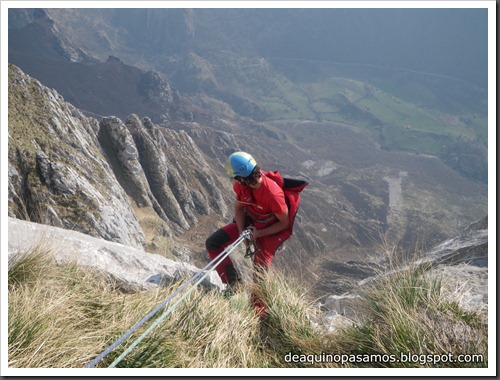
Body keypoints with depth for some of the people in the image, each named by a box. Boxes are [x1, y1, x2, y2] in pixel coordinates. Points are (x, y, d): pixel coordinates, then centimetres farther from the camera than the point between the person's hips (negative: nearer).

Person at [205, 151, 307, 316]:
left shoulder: (273, 194, -35)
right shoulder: (240, 184, -19)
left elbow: (284, 223, -21)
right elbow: (239, 208, -1)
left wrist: (258, 234, -25)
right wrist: (241, 232, -16)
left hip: (270, 230, -6)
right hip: (249, 222, 6)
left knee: (260, 270, -13)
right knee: (212, 243, -4)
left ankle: (259, 308, 13)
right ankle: (234, 284, 6)